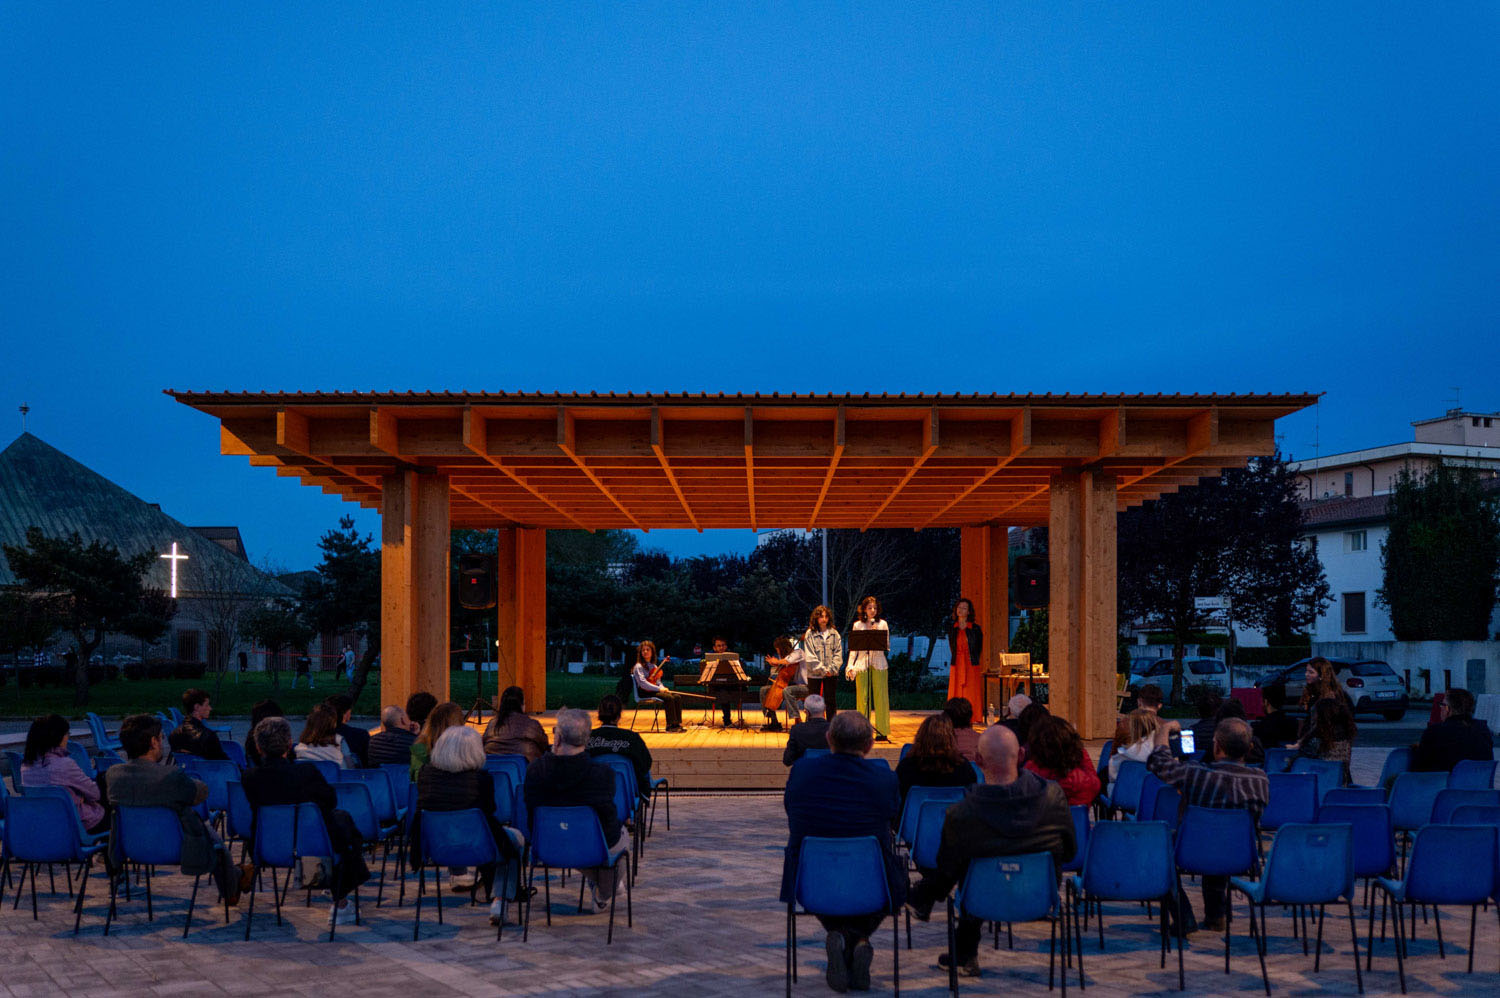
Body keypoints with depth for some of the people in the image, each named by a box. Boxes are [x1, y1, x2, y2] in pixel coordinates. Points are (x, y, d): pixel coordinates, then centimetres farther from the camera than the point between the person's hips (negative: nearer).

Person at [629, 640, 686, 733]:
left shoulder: (654, 666, 18)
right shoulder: (639, 667, -5)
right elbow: (643, 683, -18)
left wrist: (662, 687, -6)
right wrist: (658, 689, -24)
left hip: (654, 690, 7)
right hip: (644, 693, -7)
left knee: (677, 697, -14)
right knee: (668, 698, -29)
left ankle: (677, 723, -16)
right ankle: (670, 725, -24)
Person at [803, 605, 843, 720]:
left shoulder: (834, 633, 6)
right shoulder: (810, 634, -2)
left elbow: (838, 653, 3)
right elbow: (810, 656, -6)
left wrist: (832, 668, -9)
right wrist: (823, 670, -12)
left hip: (831, 674, 2)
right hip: (814, 674, -2)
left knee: (831, 702, 6)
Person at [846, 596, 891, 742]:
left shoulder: (882, 624, 6)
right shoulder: (857, 625, 9)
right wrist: (850, 666, 0)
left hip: (879, 664, -1)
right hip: (862, 664, 1)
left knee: (880, 697, -3)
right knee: (862, 698, 0)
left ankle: (882, 731, 1)